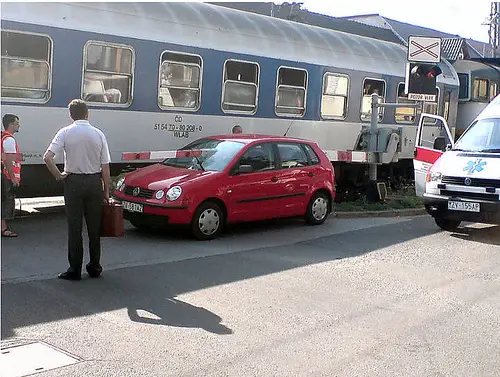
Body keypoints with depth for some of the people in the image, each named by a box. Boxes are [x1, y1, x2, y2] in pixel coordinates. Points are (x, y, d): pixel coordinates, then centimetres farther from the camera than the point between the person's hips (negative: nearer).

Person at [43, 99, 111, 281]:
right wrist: (106, 190, 6)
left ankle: (75, 269, 7)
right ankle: (94, 267, 19)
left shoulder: (66, 132, -5)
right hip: (95, 182, 2)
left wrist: (58, 175, -3)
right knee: (94, 227, 10)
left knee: (75, 227, 3)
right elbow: (105, 166, 0)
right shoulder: (98, 134, 0)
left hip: (73, 182, -2)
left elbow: (47, 157, -16)